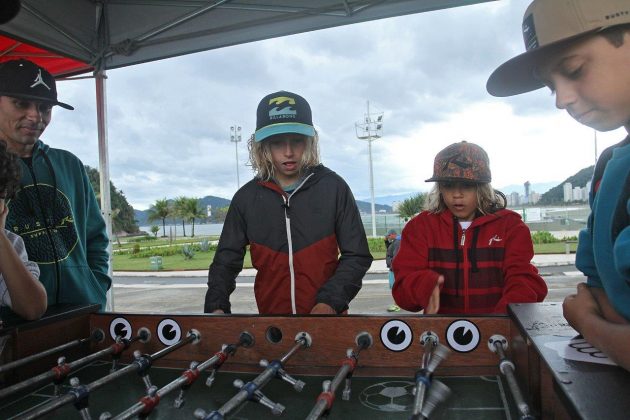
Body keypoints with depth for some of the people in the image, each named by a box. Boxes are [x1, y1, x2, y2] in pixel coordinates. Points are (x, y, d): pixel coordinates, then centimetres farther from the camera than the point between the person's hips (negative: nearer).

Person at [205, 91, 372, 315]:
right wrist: (216, 307, -14)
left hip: (327, 313, -1)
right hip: (270, 310, 2)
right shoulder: (247, 197, 0)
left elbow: (357, 255, -4)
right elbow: (226, 261, 4)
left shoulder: (333, 187, -5)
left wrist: (330, 301, -18)